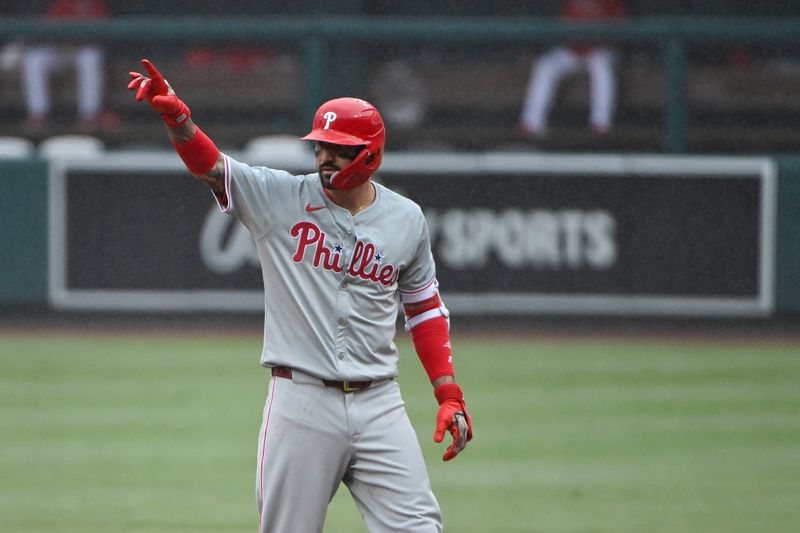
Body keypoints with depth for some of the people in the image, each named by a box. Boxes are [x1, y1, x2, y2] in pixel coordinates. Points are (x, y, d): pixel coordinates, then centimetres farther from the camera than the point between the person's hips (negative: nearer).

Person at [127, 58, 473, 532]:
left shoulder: (406, 220, 7)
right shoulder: (279, 198, 0)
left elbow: (425, 308, 16)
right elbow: (210, 165, -12)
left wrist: (449, 395, 9)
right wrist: (177, 116, -32)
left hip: (378, 404, 2)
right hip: (301, 400, -2)